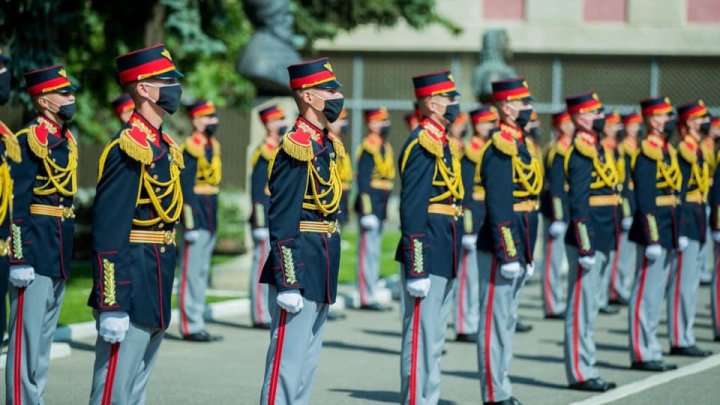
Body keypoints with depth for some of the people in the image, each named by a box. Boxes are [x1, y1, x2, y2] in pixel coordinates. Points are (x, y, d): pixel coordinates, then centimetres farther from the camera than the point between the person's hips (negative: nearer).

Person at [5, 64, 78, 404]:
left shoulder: (67, 140, 13)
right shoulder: (29, 140, -13)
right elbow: (16, 203, -17)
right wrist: (19, 258, -20)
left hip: (61, 249, 9)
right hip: (35, 244, -9)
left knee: (45, 334, 13)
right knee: (27, 334, -8)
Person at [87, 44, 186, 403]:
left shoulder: (164, 145, 14)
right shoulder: (128, 148, -16)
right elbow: (107, 232, -20)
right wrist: (111, 306, -24)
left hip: (157, 287, 10)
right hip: (133, 284, -10)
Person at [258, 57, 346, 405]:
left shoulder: (327, 144, 12)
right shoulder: (296, 147, -16)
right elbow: (281, 221, -19)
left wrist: (328, 276, 19)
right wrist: (287, 282, -22)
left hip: (323, 272, 10)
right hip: (301, 267, -10)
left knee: (308, 362, 14)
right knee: (287, 361, -6)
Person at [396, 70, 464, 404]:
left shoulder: (441, 142, 16)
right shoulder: (423, 144, -14)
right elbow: (412, 209, -19)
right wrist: (416, 269, -22)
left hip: (444, 258, 10)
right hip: (427, 252, -10)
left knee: (434, 338, 13)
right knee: (421, 336, -6)